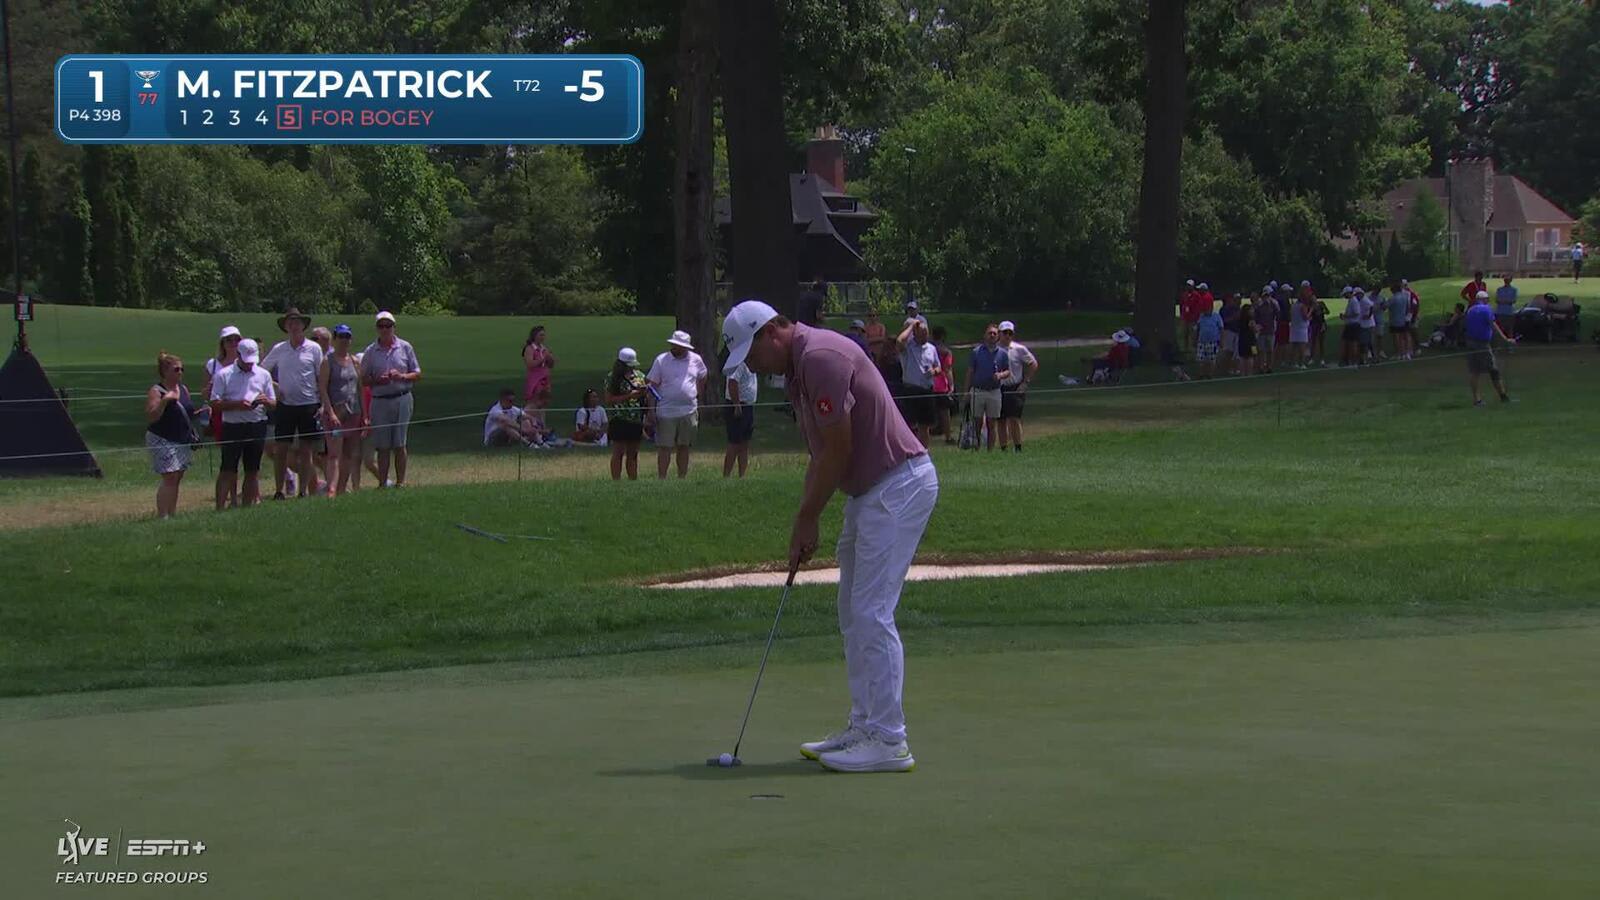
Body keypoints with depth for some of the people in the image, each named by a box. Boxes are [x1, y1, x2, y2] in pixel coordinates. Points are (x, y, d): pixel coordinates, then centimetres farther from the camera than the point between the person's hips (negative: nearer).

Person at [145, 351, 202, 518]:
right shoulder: (156, 391, -10)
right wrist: (164, 401, -31)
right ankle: (162, 516, -11)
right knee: (169, 478, -13)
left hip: (183, 441, 7)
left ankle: (172, 514, 13)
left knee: (177, 478, 8)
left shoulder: (183, 390, 13)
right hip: (163, 441, -7)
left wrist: (199, 413, 4)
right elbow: (151, 417, -19)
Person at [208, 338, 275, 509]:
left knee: (252, 470, 9)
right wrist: (237, 404, -18)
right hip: (233, 426, -4)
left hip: (257, 426, 4)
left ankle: (247, 505, 17)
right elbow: (215, 404, -5)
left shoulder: (263, 375, 11)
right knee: (228, 469, -6)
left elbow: (274, 403, 13)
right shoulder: (223, 375, 0)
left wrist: (265, 401, -10)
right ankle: (220, 507, -6)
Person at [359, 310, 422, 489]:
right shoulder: (370, 351, 8)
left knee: (399, 444, -2)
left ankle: (400, 481, 3)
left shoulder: (405, 347, 6)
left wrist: (401, 376, -11)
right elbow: (364, 379, 8)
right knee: (382, 446, 0)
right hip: (380, 400, 1)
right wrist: (378, 380, -12)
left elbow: (418, 374, 8)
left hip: (402, 399, -1)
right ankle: (382, 483, 4)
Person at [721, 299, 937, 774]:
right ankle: (863, 727, 18)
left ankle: (888, 741, -9)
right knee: (854, 615, 13)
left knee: (872, 612, -11)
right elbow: (821, 455, 18)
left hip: (898, 484, -11)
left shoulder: (821, 357, -19)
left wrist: (806, 520, -8)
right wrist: (805, 525, 11)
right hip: (871, 491, 11)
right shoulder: (797, 369, 14)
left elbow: (839, 451, -19)